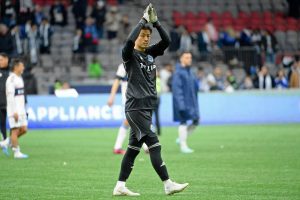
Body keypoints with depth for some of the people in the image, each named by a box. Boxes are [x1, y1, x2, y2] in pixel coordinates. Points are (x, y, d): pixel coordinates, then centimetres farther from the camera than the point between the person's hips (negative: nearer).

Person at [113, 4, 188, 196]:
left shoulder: (150, 53, 13)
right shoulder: (129, 55, -5)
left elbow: (167, 41, 2)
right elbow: (129, 40, -26)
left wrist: (155, 22, -7)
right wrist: (143, 20, -22)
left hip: (147, 107, 8)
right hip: (135, 107, -8)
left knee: (134, 147, 9)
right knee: (154, 144, -12)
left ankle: (120, 187, 14)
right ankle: (168, 185, -15)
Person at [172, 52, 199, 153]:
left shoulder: (190, 72, 14)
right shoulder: (178, 72, -11)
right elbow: (176, 89, -17)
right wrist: (181, 104, -24)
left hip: (192, 102, 8)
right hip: (183, 102, -8)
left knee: (196, 122, 5)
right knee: (183, 122, -6)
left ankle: (181, 139, 20)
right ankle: (183, 146, 0)